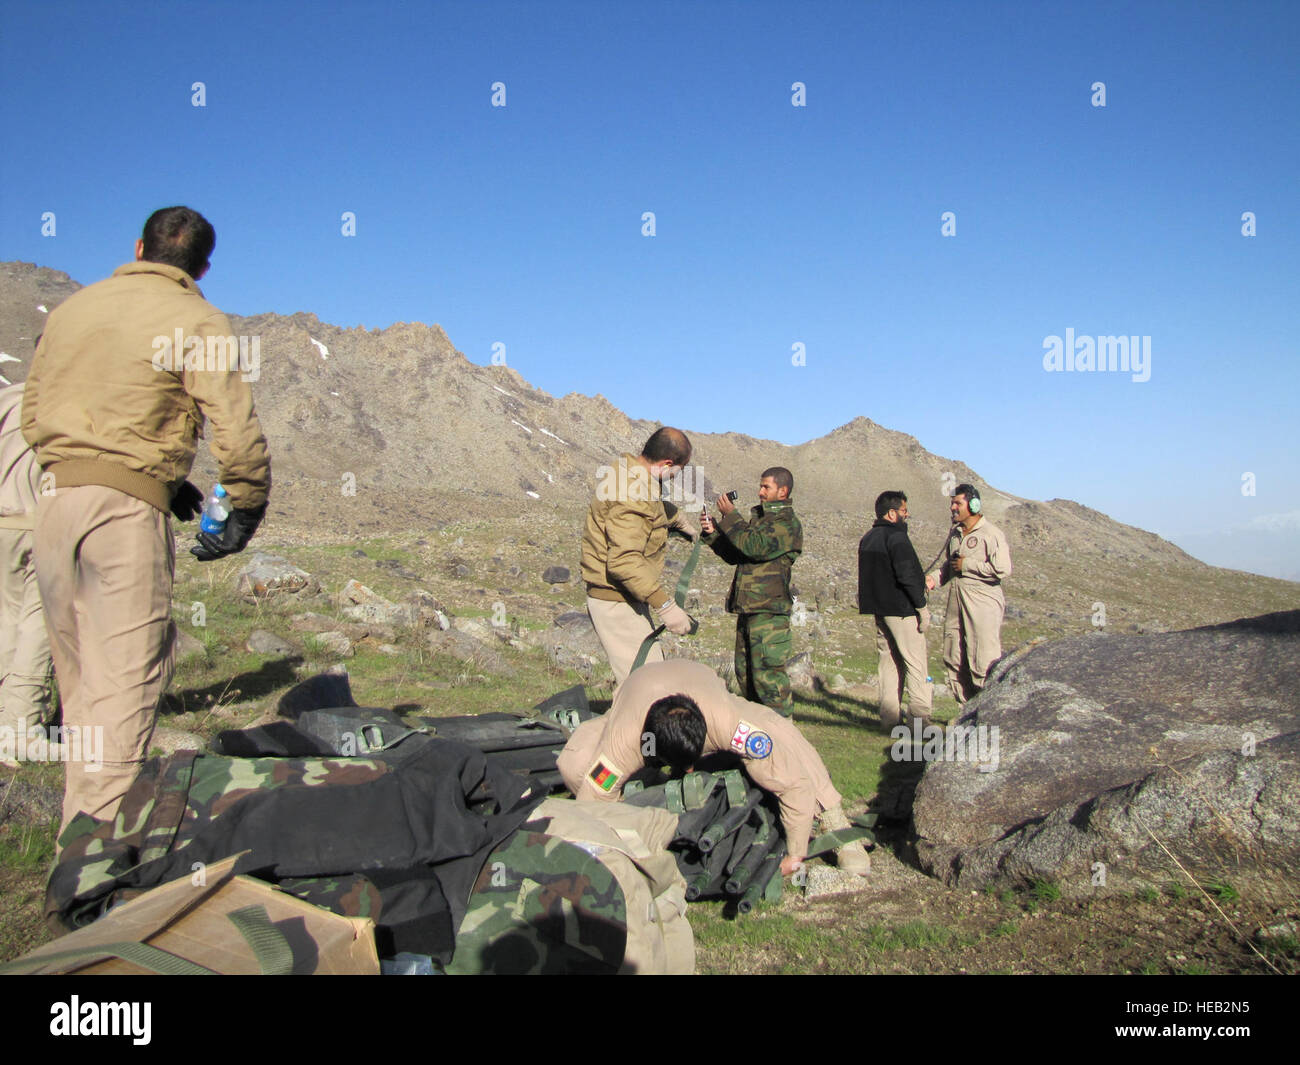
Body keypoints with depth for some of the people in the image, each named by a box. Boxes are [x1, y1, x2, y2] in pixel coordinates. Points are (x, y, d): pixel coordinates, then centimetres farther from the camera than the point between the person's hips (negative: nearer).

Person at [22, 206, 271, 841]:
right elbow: (236, 429, -10)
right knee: (126, 681, -3)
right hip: (129, 508, -6)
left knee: (79, 677, 16)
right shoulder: (196, 322, -2)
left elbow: (32, 414, 21)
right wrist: (246, 512, 4)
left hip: (54, 501, 6)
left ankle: (80, 820, 26)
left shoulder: (71, 308, 16)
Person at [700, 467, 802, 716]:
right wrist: (712, 532, 7)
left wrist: (730, 515, -13)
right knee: (745, 673, 13)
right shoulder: (759, 518, 21)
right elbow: (734, 555, 22)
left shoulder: (788, 523, -7)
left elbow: (754, 547, -22)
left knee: (768, 674, -11)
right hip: (747, 609, 9)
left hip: (769, 611, -9)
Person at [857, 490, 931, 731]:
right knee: (915, 664, -3)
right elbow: (907, 576, -21)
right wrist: (922, 607, -15)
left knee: (889, 661, 13)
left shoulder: (867, 539, 13)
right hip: (902, 609, -8)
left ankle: (889, 716, 14)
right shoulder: (896, 537, -15)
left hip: (879, 609, 8)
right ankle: (920, 719, -3)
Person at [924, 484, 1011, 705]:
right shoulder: (955, 533, 15)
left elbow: (1002, 569, -20)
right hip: (956, 603, 8)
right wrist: (934, 578, 7)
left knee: (984, 664, -7)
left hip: (983, 606, -8)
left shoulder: (991, 534, -10)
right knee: (954, 662, 11)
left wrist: (967, 565, -14)